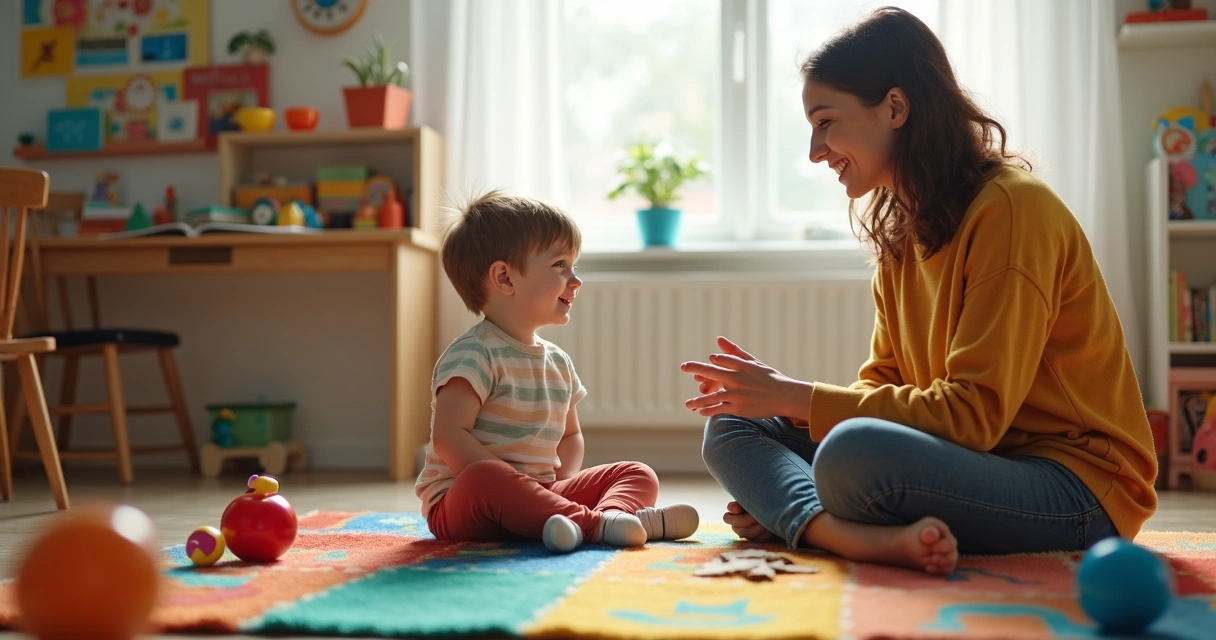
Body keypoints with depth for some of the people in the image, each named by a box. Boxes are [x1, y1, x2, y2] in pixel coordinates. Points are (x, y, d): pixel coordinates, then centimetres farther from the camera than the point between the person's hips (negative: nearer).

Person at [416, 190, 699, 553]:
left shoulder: (559, 362, 13)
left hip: (539, 495, 8)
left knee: (638, 474, -2)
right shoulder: (475, 355, -13)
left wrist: (559, 490, 3)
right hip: (461, 502, -8)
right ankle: (594, 523, -45)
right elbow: (449, 437, -22)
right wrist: (509, 488, -25)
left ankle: (615, 514, -36)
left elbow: (570, 435, 23)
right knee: (482, 478, -41)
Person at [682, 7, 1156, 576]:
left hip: (1080, 492, -9)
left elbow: (973, 415, -21)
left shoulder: (1012, 209, -15)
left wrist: (796, 397, -18)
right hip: (974, 463, 9)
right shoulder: (900, 230, 11)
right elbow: (882, 385, 11)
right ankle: (873, 539, -25)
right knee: (730, 427, -5)